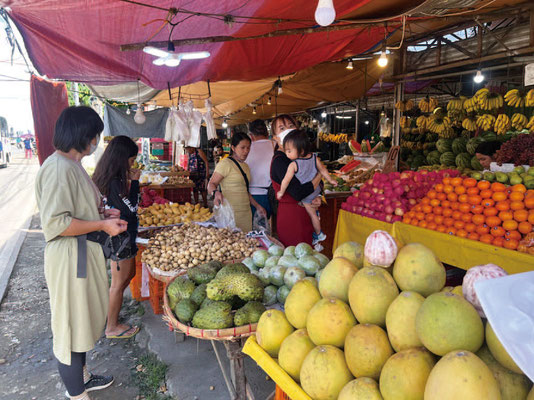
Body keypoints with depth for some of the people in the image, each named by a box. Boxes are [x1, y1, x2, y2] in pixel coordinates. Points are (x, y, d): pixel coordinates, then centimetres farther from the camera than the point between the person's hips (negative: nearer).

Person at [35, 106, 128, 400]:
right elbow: (55, 223, -25)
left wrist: (101, 213, 9)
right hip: (69, 257, -10)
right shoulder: (58, 168, -21)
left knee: (82, 320, 23)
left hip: (84, 252, 10)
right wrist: (102, 225, -20)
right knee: (71, 327, 5)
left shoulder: (71, 165, 11)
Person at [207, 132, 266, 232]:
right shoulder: (225, 163, -8)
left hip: (246, 212, 7)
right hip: (231, 212, -7)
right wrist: (216, 193, -33)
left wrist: (257, 206, 19)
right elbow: (211, 184, -12)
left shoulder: (245, 166, 18)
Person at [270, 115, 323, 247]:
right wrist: (320, 175, -13)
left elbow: (318, 182, 16)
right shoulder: (279, 161, -17)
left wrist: (318, 198, -7)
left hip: (306, 215, 8)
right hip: (291, 217, -8)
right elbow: (299, 194, -28)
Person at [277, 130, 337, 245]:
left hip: (306, 195, -5)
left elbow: (286, 180, -23)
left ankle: (318, 235, 27)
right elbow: (323, 170, 1)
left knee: (312, 214, 12)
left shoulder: (293, 165, -28)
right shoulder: (314, 158, -11)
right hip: (316, 189, 5)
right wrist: (331, 180, 16)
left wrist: (281, 192, -8)